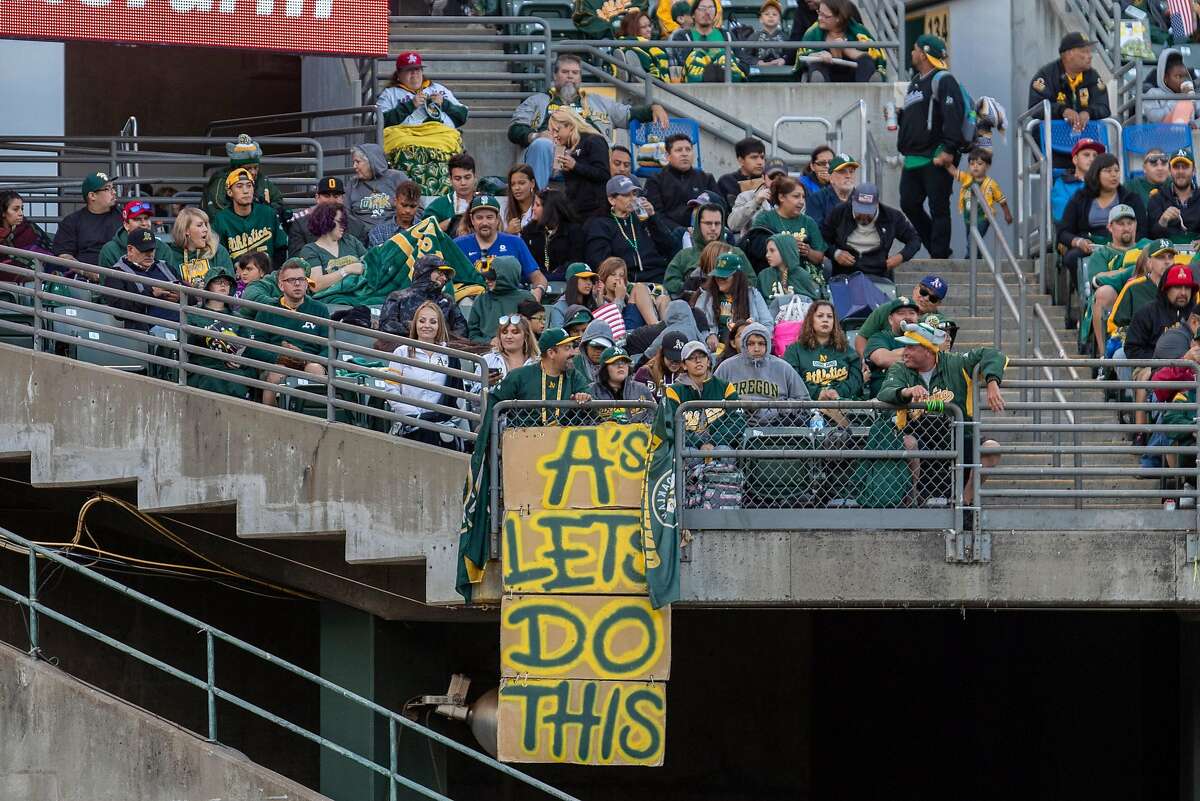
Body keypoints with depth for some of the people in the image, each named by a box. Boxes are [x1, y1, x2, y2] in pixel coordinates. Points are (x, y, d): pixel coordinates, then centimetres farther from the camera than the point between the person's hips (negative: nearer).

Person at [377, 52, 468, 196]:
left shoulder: (439, 89, 33)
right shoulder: (390, 94, 24)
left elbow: (463, 116, 27)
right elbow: (383, 121, 5)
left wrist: (444, 104, 10)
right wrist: (411, 105, 2)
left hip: (443, 135, 2)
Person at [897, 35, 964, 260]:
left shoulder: (943, 81, -8)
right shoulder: (915, 83, 22)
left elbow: (953, 116, -19)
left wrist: (948, 150, -25)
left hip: (936, 158, -10)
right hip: (913, 159, 10)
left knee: (938, 208, -4)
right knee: (909, 204, 8)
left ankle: (940, 256, -1)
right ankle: (937, 249, 19)